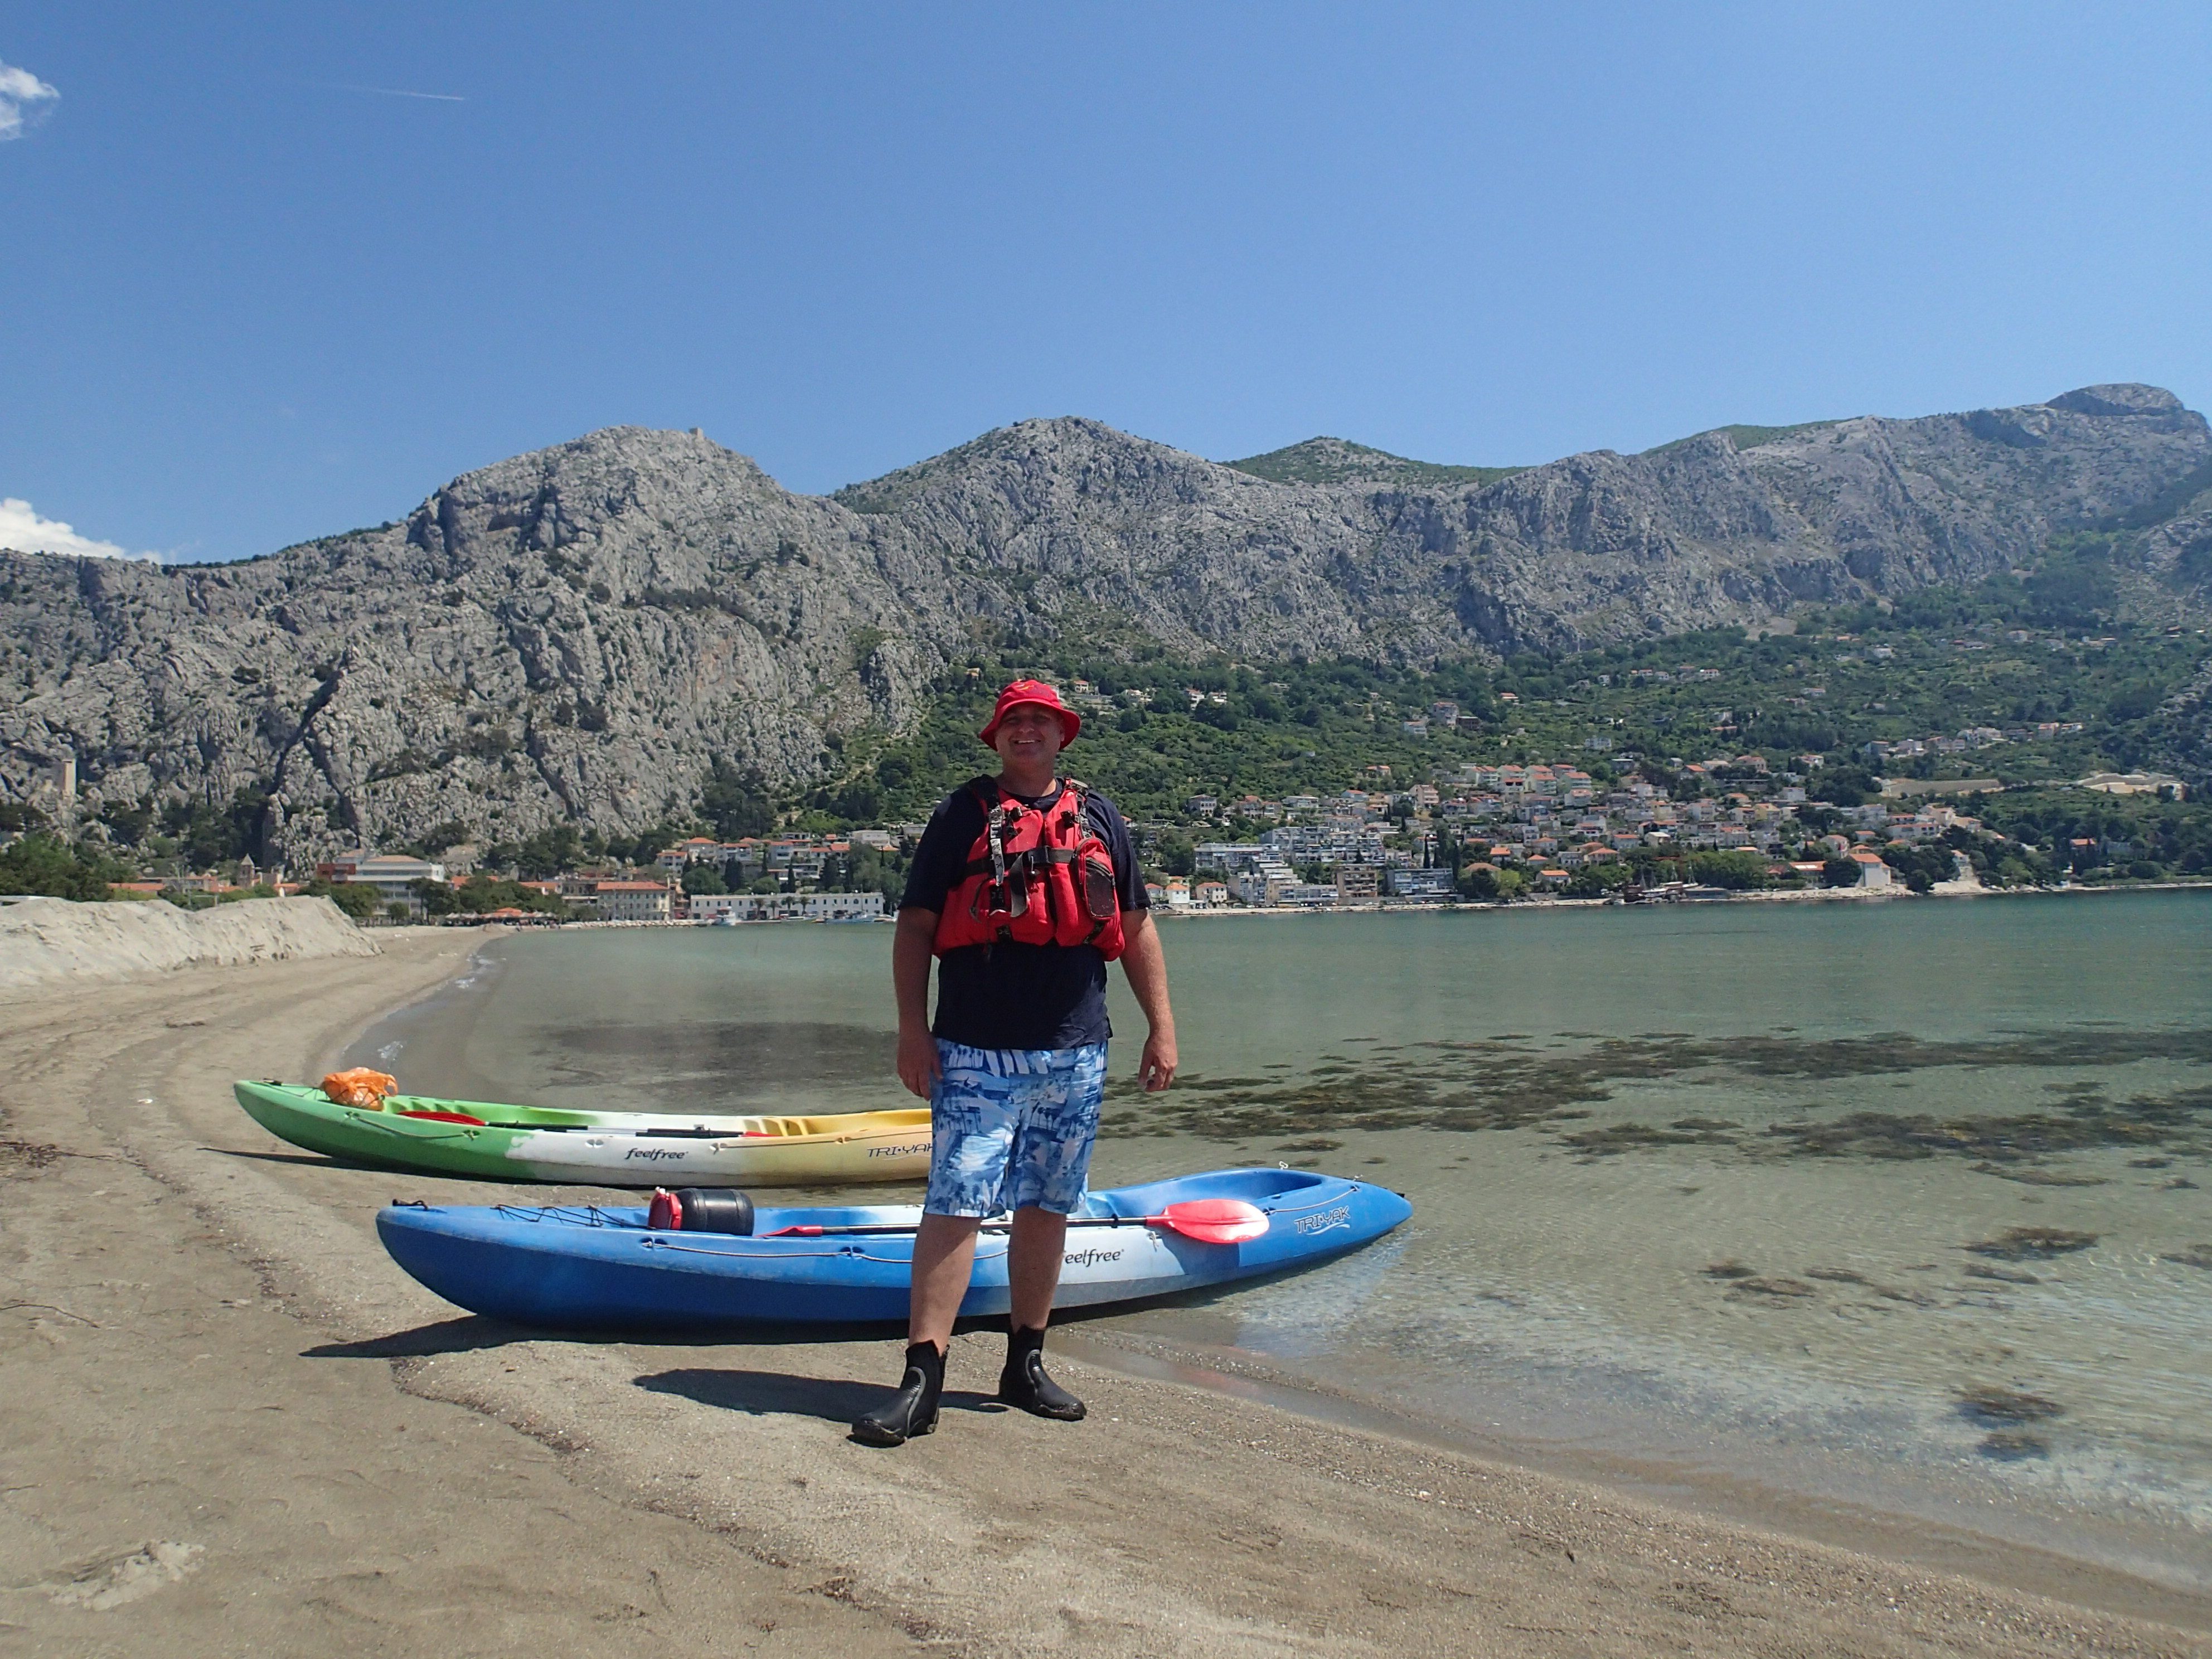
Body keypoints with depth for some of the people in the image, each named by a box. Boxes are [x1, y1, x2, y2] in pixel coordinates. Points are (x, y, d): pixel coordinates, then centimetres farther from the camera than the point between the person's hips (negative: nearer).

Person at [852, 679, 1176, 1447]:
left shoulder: (1099, 818, 13)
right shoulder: (964, 813, 4)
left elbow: (1136, 929, 15)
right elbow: (914, 926, 2)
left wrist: (1162, 1025, 8)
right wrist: (912, 1026, -7)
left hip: (1075, 1057, 3)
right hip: (976, 1054, -3)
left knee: (1046, 1210, 11)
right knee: (955, 1207, -8)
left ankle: (1025, 1364, 24)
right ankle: (921, 1381, -2)